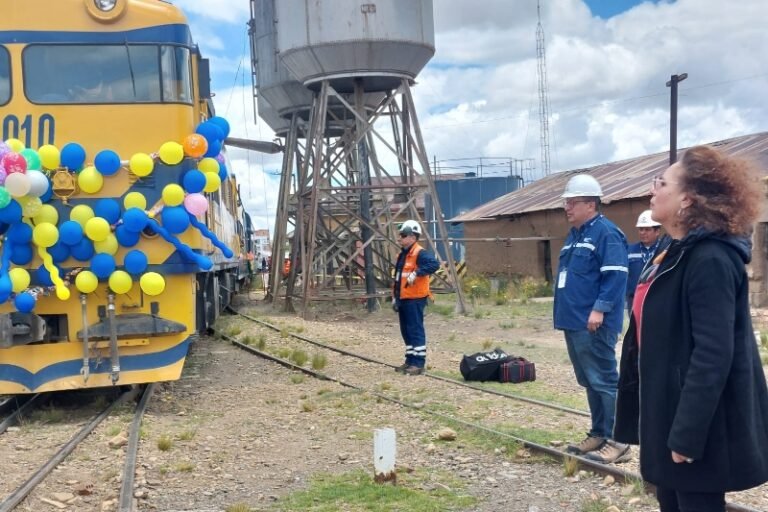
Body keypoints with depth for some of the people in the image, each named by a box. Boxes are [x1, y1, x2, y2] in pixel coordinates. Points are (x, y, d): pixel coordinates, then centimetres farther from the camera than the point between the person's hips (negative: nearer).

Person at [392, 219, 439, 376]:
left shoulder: (419, 253, -12)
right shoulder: (402, 254, 17)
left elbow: (434, 264, -29)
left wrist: (417, 273, -32)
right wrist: (395, 297, 21)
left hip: (415, 299, -10)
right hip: (403, 298, 10)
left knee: (415, 330, -7)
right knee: (406, 331, 14)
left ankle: (418, 363, -3)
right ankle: (410, 361, 22)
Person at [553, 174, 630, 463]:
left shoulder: (606, 233, -11)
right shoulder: (574, 234, 19)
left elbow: (615, 276, -19)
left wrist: (600, 308, -24)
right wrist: (564, 312, 21)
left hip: (593, 325, -10)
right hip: (573, 322, 10)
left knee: (604, 382, -7)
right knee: (589, 383, 15)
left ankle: (617, 442, -3)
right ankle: (598, 434, 23)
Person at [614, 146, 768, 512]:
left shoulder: (710, 260, -20)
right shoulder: (675, 254, 11)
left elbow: (713, 355, -25)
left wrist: (687, 433, -24)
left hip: (696, 426, -9)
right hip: (668, 412, 10)